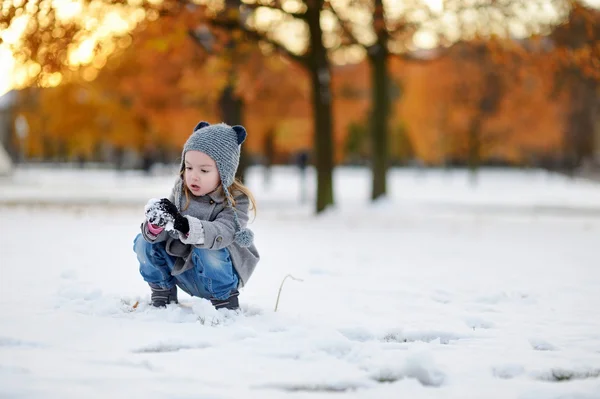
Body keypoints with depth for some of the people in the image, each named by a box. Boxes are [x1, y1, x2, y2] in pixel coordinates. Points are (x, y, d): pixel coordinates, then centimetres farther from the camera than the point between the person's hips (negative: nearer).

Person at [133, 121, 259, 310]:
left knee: (208, 251, -35)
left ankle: (225, 298, -9)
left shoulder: (237, 201, -19)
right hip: (181, 270, 5)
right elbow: (166, 232, -11)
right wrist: (155, 225, -37)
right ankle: (163, 293, 8)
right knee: (144, 242, -12)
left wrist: (186, 226, -54)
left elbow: (221, 234, -37)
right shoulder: (181, 190, -5)